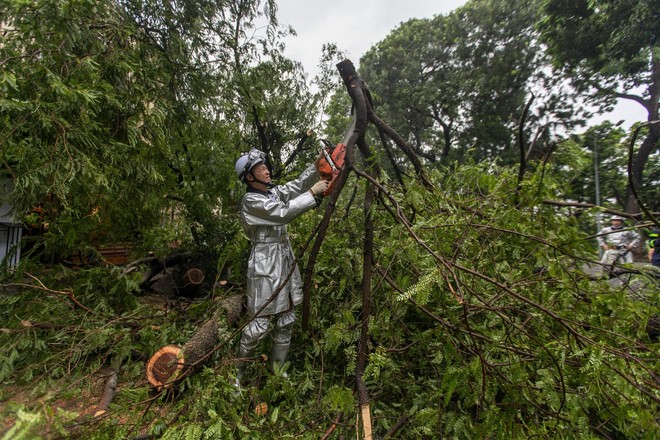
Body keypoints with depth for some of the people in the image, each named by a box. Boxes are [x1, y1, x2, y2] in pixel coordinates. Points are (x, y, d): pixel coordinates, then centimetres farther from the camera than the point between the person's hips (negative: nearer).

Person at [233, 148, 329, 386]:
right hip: (265, 265, -8)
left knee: (286, 320, 14)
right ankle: (237, 371, 22)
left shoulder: (274, 192, 11)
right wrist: (314, 193, -21)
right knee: (260, 322, -2)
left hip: (286, 262, 8)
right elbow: (284, 213, -23)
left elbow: (298, 185, 10)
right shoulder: (251, 201, -13)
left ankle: (277, 370, 30)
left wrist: (317, 164, -4)